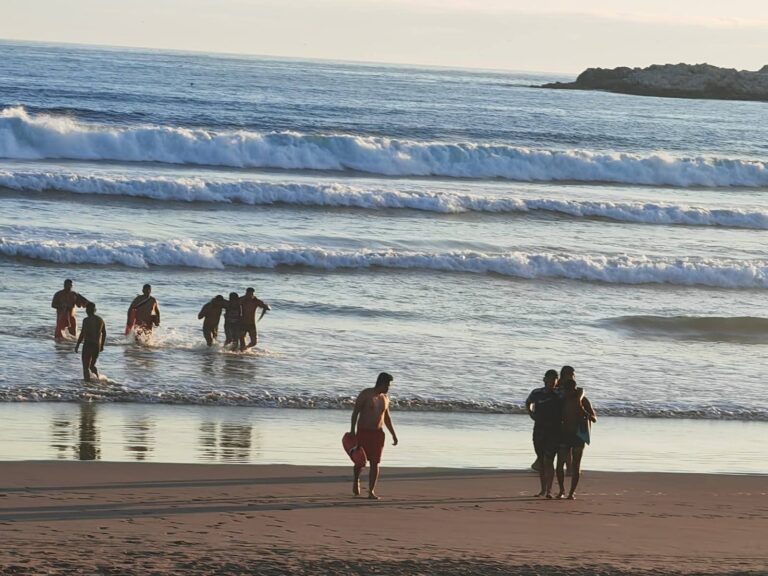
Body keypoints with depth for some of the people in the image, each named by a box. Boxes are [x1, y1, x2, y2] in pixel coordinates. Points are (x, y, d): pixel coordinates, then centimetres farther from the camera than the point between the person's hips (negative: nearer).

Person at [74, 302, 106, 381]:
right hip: (97, 345, 6)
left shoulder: (86, 320, -12)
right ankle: (98, 377, 3)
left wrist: (77, 345, -7)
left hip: (88, 344, -6)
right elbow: (104, 334, 16)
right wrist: (102, 345, 26)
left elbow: (82, 334, -15)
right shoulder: (100, 320, 8)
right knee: (92, 365, 21)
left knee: (86, 367, 0)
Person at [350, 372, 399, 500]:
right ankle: (356, 481, 30)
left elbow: (387, 417, 21)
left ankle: (371, 491, -4)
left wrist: (393, 434, 18)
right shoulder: (365, 394, -7)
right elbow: (355, 412, -10)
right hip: (363, 432, -4)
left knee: (375, 463, -4)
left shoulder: (385, 398, 11)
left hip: (378, 433, 4)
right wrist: (352, 430, -19)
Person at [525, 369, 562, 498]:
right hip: (539, 430, 3)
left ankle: (549, 490, -11)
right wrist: (530, 413, 11)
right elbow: (528, 403, 26)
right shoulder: (536, 393, 6)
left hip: (554, 431, -3)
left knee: (548, 460, -12)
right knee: (541, 460, 8)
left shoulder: (559, 396, -1)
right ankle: (543, 489, 17)